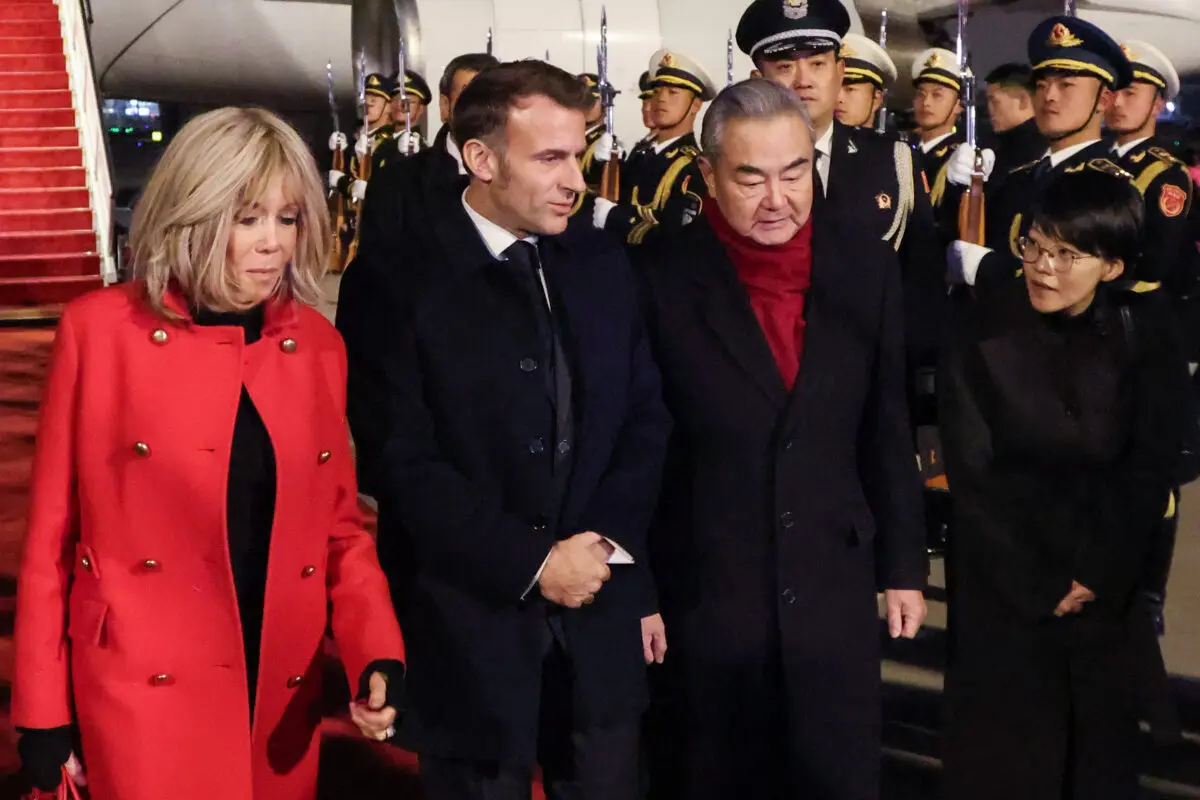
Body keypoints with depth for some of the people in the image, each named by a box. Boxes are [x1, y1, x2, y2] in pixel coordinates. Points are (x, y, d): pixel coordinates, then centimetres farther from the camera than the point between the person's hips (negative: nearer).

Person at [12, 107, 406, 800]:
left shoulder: (319, 344, 3)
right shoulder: (101, 328, -8)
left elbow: (339, 522, 7)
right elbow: (52, 533, -4)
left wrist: (378, 656, -8)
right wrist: (44, 713, -3)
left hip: (284, 689, 4)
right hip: (145, 692, -4)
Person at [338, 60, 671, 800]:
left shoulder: (603, 263, 6)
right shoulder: (399, 282, -9)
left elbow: (645, 419, 8)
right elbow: (404, 462, -13)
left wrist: (607, 544, -5)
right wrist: (530, 563, -15)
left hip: (600, 612, 4)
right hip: (472, 622, -4)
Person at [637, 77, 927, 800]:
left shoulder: (868, 267, -2)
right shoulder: (663, 279, -10)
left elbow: (887, 431, 5)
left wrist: (904, 566, 7)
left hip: (834, 589, 2)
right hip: (702, 595, -2)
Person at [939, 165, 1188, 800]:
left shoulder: (1146, 335, -5)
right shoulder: (984, 328, -10)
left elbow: (1150, 473, -4)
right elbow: (973, 474, -10)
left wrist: (1097, 576, -12)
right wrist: (1038, 583, -10)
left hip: (1107, 592, 2)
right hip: (1002, 586, -1)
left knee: (1098, 746, 11)